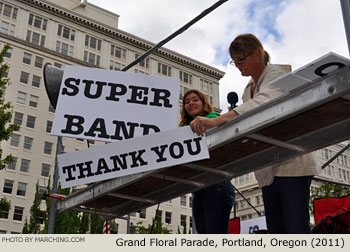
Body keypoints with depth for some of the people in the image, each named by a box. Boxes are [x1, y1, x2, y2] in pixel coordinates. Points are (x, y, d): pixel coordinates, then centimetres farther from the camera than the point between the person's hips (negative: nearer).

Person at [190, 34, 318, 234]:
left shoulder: (275, 74, -7)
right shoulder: (248, 90, 19)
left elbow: (262, 102, -30)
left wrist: (216, 121, -42)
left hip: (291, 163, -8)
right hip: (268, 170, 8)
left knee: (296, 229, -12)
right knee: (276, 230, 5)